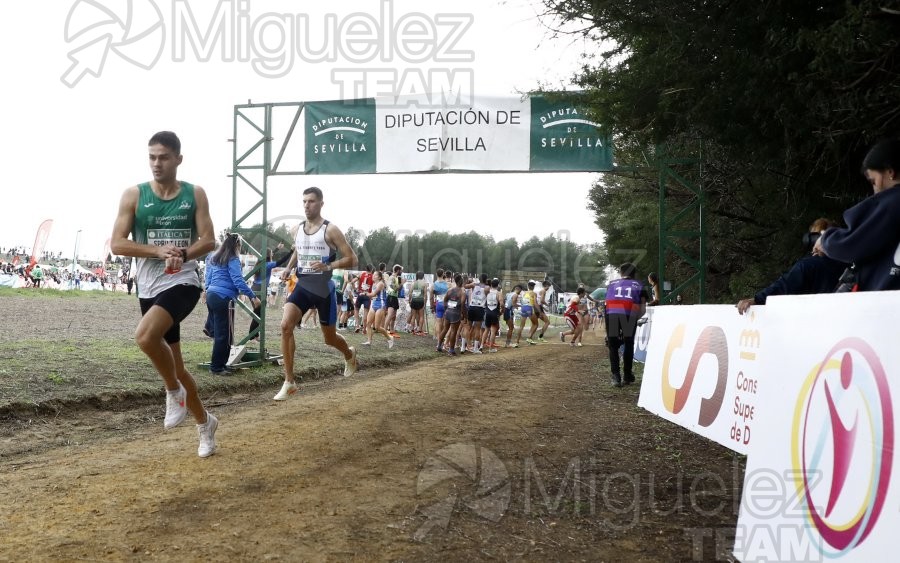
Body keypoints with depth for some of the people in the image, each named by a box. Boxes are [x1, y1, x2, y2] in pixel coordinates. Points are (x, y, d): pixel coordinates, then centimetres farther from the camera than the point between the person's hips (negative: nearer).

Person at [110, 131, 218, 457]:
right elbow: (117, 244, -4)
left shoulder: (194, 194, 1)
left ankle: (174, 392, -6)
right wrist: (158, 251, -18)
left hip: (183, 283, -3)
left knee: (145, 336, -32)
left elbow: (208, 240, -2)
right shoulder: (134, 195, 1)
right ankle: (205, 423, 32)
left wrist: (183, 254, -21)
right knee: (174, 365, 11)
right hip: (149, 289, 3)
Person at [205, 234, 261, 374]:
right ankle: (217, 367, 0)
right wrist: (253, 296, -17)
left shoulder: (214, 258, 16)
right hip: (223, 299, -9)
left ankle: (216, 364, 18)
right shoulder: (233, 260, -8)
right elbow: (238, 281, -17)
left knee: (217, 333, 14)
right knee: (224, 335, -2)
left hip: (211, 295, 9)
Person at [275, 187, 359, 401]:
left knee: (329, 338, 11)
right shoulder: (296, 230, 5)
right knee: (285, 326, -20)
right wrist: (289, 268, 8)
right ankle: (289, 382, -13)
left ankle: (350, 355, 49)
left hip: (324, 290, -4)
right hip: (302, 287, 4)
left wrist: (328, 266, -27)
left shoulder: (330, 230, -11)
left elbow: (352, 259, -12)